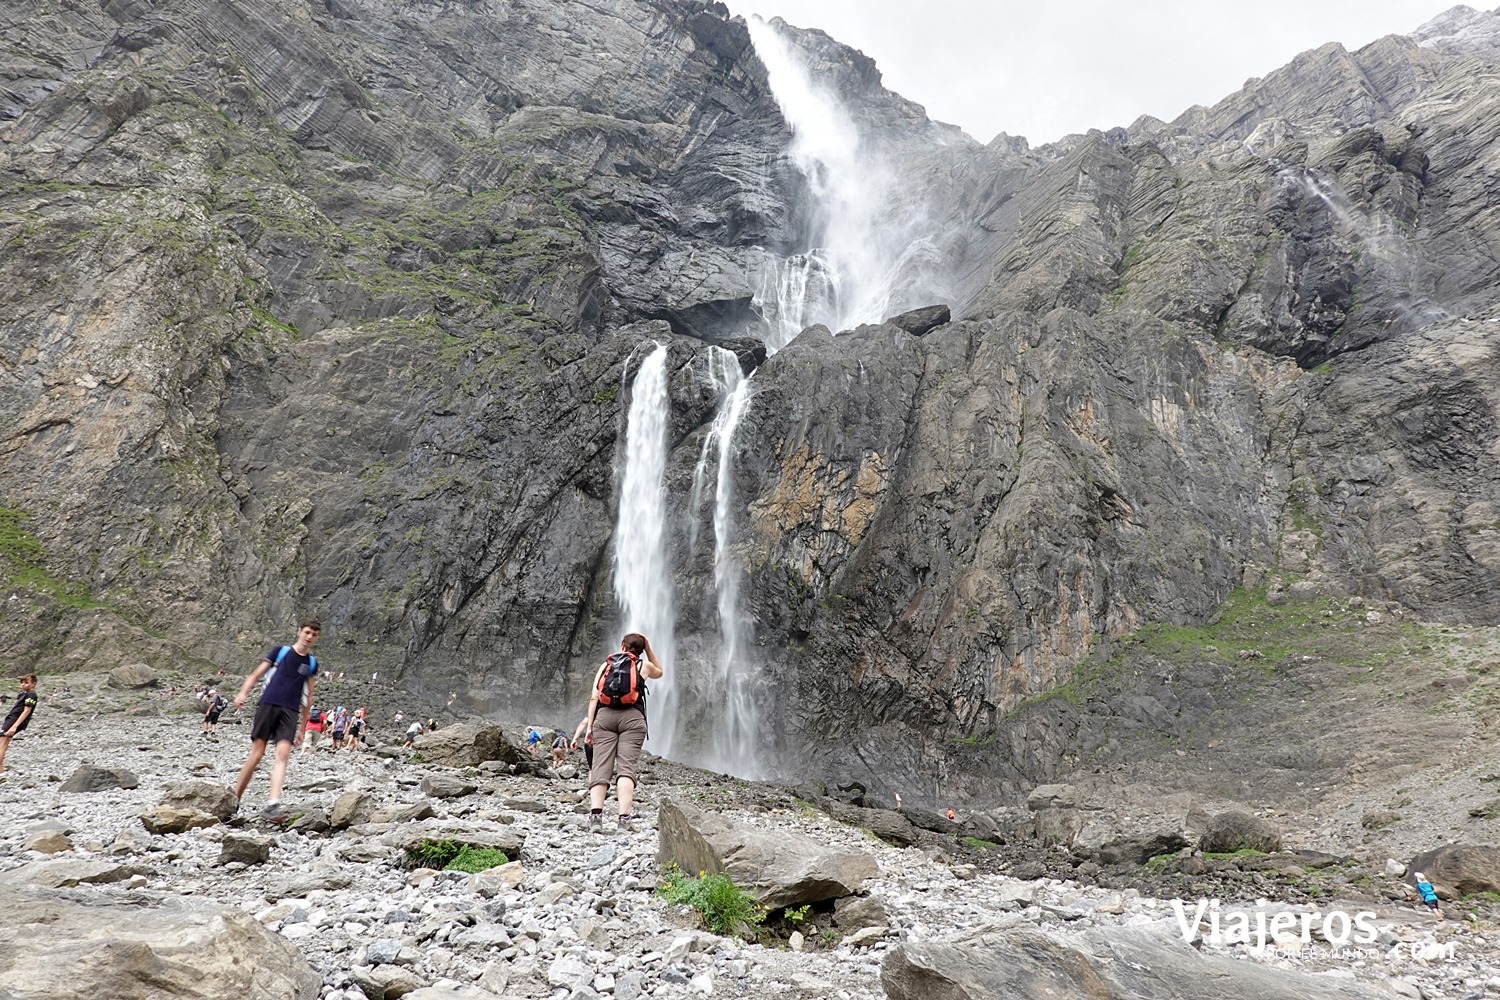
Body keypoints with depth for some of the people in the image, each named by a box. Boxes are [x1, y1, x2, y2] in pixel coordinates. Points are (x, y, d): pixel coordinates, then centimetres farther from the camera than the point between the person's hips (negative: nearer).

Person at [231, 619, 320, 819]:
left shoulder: (312, 663, 15)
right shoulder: (280, 651, 8)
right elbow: (256, 674, 7)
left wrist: (302, 728, 19)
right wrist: (243, 693, -13)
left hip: (290, 712, 2)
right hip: (268, 705, -2)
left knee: (283, 754, -14)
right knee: (257, 754, -2)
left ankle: (273, 804, -22)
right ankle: (235, 799, 13)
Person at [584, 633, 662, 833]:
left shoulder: (605, 665, 21)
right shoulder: (644, 666, 18)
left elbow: (594, 697, 11)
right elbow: (659, 672, 42)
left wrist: (589, 726, 10)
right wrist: (648, 647, 36)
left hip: (604, 715, 1)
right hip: (632, 717, -1)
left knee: (601, 767, -4)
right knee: (626, 767, -9)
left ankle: (595, 814, -21)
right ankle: (624, 818, -22)